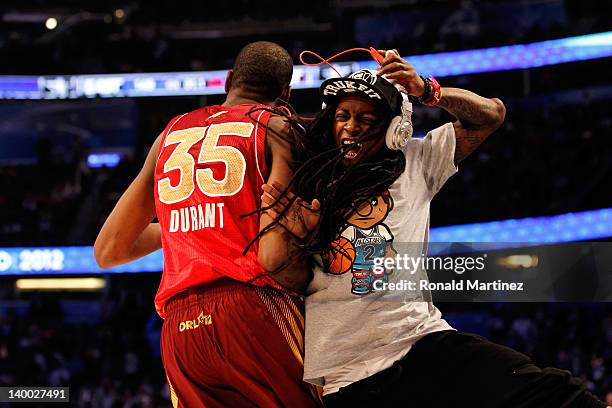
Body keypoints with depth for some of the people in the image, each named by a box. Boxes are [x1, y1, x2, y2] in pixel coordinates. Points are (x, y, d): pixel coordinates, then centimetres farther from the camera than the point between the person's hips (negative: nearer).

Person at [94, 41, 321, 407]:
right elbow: (275, 256, -12)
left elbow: (108, 252, 23)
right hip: (255, 310, -5)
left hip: (180, 326, 5)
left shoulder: (169, 135, 20)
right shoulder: (278, 128, 4)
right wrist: (313, 287, 8)